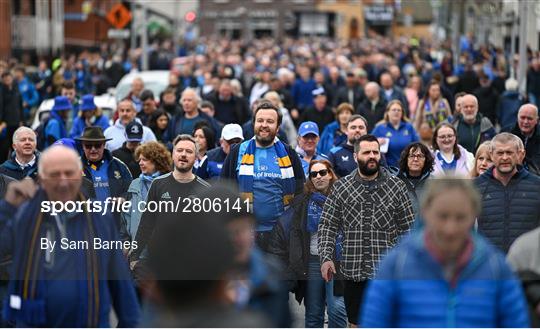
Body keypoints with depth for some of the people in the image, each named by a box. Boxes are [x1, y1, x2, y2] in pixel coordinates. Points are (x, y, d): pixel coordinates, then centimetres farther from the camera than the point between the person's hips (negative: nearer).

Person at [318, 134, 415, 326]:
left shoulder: (396, 186, 2)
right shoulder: (341, 188, 3)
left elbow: (408, 229, 4)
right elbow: (327, 226, 1)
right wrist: (326, 258, -11)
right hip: (353, 271, 1)